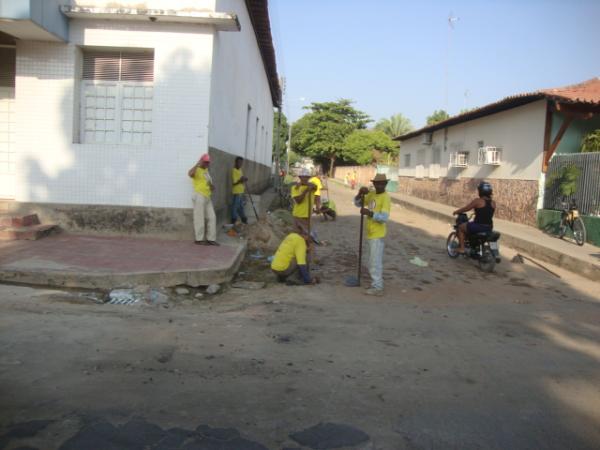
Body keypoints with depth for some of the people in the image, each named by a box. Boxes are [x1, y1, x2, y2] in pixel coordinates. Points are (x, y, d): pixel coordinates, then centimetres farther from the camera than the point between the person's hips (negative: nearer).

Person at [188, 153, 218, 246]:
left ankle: (211, 239, 11)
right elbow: (190, 173, -30)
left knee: (212, 217, 6)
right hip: (199, 197, -9)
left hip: (207, 197, 9)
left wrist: (212, 186, 6)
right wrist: (198, 164, -22)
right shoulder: (197, 170, -5)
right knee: (200, 218, -5)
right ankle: (199, 239, 2)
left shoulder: (206, 171, 20)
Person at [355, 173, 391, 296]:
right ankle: (377, 284, 27)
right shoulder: (371, 194, 9)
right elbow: (357, 203, 12)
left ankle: (377, 288, -2)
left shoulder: (386, 197, -15)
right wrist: (360, 193, -6)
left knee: (375, 262, -7)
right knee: (375, 261, 16)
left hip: (377, 234, -8)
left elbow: (384, 217, -23)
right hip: (371, 232, 8)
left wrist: (369, 213, -32)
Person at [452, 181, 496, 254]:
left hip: (478, 226, -6)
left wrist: (456, 212, 12)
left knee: (461, 227, 15)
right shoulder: (493, 203, 4)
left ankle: (461, 248, 11)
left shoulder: (478, 201, -12)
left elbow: (465, 208, -5)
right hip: (489, 228, 7)